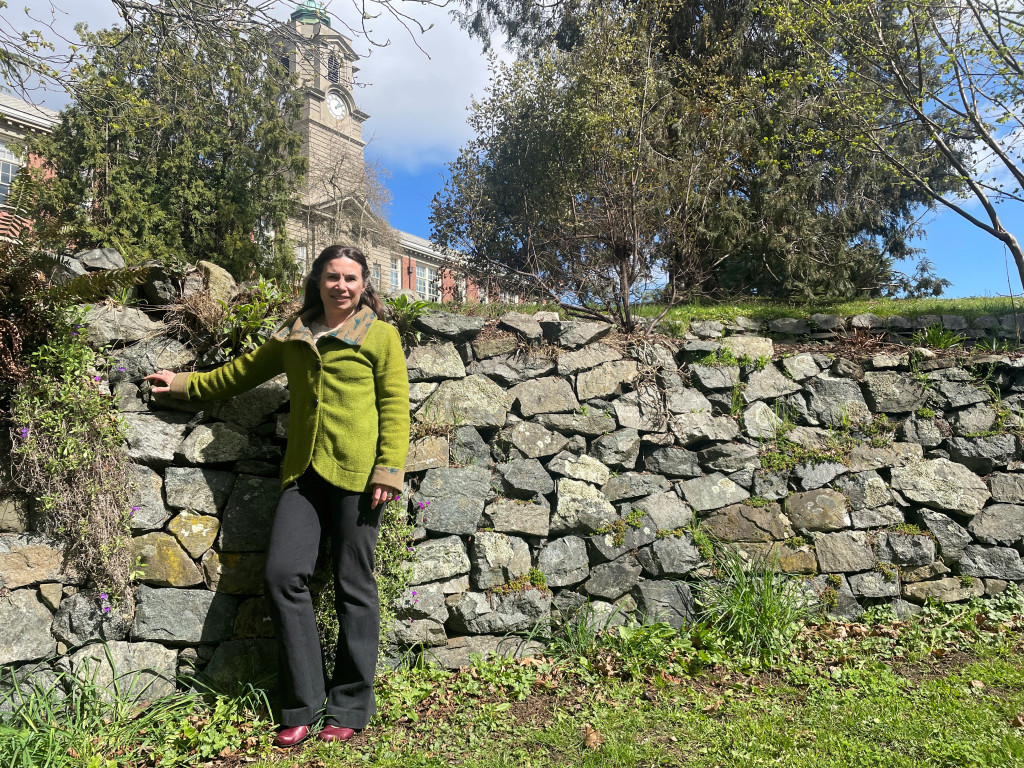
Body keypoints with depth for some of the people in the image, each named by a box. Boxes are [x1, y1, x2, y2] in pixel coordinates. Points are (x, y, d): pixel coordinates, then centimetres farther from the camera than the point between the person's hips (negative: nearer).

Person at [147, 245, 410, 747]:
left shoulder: (381, 335, 5)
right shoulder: (294, 337, 18)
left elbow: (395, 406, -1)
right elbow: (244, 371, 31)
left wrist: (389, 469, -10)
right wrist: (187, 384, 34)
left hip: (356, 472, -4)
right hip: (304, 472, 5)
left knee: (354, 587, 0)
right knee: (282, 574, -7)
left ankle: (349, 710, 14)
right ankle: (304, 706, 6)